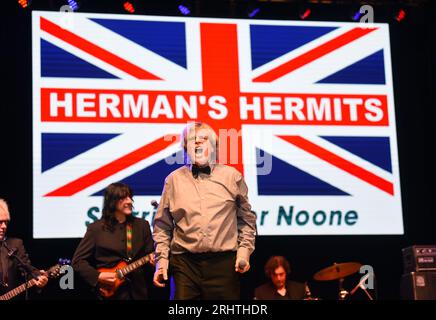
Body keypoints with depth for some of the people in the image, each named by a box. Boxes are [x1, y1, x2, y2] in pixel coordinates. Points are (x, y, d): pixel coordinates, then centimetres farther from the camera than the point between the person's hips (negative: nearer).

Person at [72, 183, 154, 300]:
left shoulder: (142, 225, 7)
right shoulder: (96, 228, -3)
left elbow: (150, 254, 10)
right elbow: (78, 261, -2)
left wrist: (152, 259, -12)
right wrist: (98, 276, -14)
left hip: (138, 291, 3)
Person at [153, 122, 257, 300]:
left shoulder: (232, 176, 9)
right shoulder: (174, 179, 10)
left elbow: (246, 219, 13)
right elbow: (162, 225, 13)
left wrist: (244, 251, 2)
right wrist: (162, 259, 5)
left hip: (224, 263, 0)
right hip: (185, 263, 0)